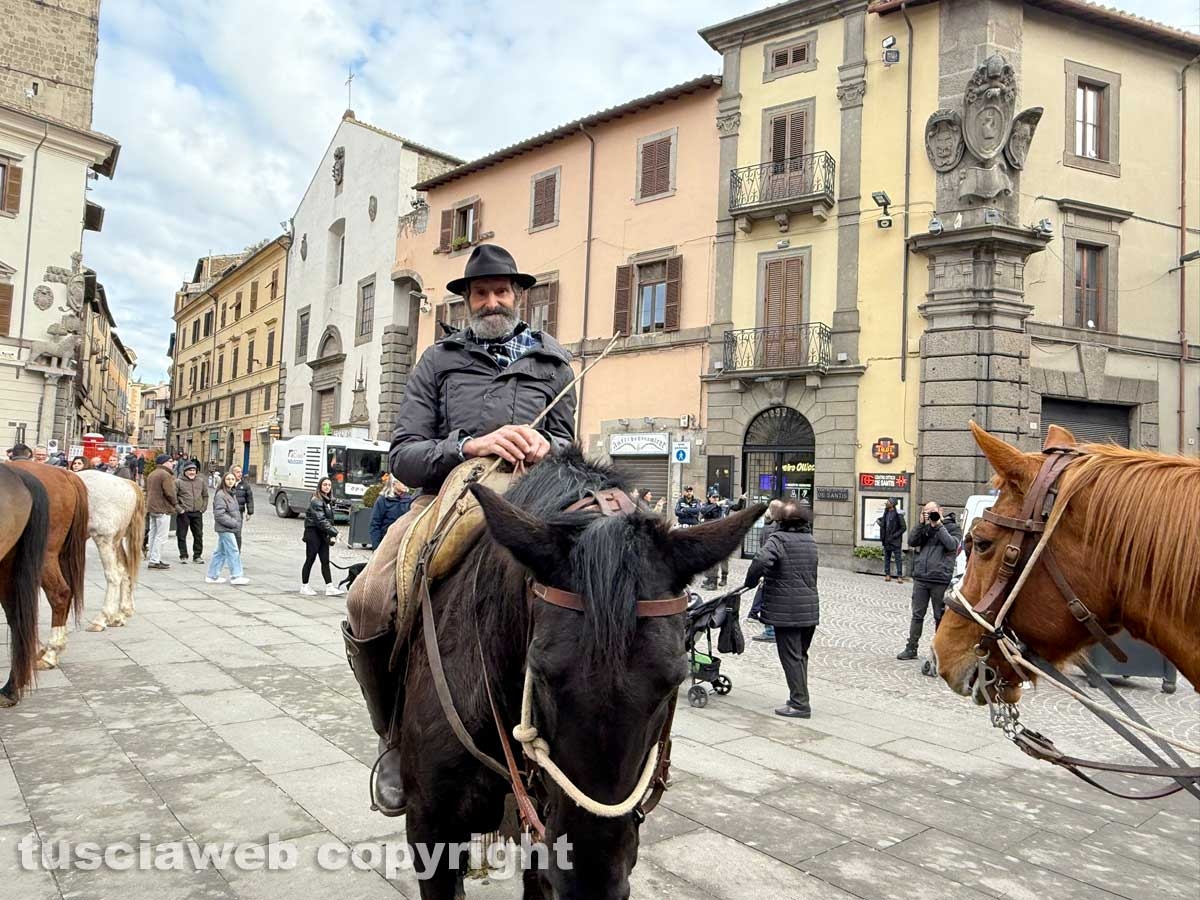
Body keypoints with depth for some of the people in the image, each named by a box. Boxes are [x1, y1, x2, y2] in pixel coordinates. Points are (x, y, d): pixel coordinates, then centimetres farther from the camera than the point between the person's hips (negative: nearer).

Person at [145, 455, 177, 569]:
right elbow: (169, 493, -19)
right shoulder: (166, 475, -15)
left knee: (153, 534, 15)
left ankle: (151, 558, 20)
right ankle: (155, 561, -6)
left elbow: (147, 491, 18)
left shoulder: (152, 474, 16)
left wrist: (148, 507, 18)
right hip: (163, 509, -10)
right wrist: (174, 503, -3)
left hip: (151, 508, 10)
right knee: (161, 536, -5)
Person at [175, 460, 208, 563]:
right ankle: (183, 556, 12)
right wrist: (179, 509, -12)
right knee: (181, 535, 2)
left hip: (197, 513, 3)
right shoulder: (178, 482, -3)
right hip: (183, 513, -3)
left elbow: (205, 496, 18)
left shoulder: (201, 481, 10)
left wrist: (203, 508, 8)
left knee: (199, 535, 7)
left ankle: (197, 555, 17)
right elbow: (173, 497, -6)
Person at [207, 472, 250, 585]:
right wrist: (233, 523, -17)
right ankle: (236, 576, -1)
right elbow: (219, 514, -19)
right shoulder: (220, 495, -14)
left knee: (221, 552, 13)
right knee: (233, 552, -6)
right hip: (225, 529, -9)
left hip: (230, 528, 9)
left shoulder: (231, 494, 14)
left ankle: (212, 576, 20)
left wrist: (237, 522, 8)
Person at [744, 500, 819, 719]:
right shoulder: (810, 541, 12)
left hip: (786, 611, -7)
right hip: (810, 608, 7)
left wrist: (750, 582, -11)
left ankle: (799, 703, 1)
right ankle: (800, 698, 24)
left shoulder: (778, 539, -12)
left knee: (791, 656, -1)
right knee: (801, 655, 18)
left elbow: (761, 561, -30)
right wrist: (768, 579, 20)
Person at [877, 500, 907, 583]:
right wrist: (879, 521, 5)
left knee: (898, 558, 0)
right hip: (886, 540, 7)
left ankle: (899, 576, 3)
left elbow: (903, 528, -13)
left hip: (895, 541, -7)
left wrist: (894, 536, -17)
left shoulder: (898, 514, -14)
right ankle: (887, 574, 17)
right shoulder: (886, 513, 8)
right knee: (887, 558, 11)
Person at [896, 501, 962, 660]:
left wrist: (939, 526, -12)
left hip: (940, 580, -4)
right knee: (917, 615, 8)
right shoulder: (925, 528, 14)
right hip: (920, 578, 4)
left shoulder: (952, 527, 3)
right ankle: (911, 648, 14)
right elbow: (912, 541, 3)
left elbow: (952, 545, -13)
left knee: (940, 617, 7)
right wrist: (921, 523, -4)